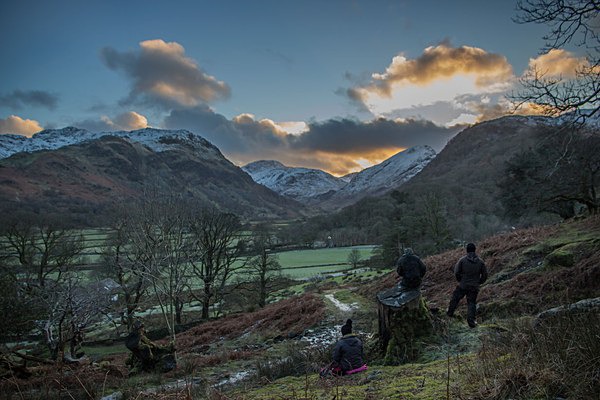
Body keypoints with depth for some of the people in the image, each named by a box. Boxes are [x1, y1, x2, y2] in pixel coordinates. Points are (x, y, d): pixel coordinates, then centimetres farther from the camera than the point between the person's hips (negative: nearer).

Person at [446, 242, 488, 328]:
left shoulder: (462, 260, -12)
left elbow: (457, 273, -9)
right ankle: (471, 321, 3)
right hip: (474, 287, 1)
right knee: (471, 303, 10)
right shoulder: (480, 261, -6)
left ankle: (450, 312, 36)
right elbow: (485, 275, 0)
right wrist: (478, 282, 16)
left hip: (463, 285, -1)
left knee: (455, 298, 20)